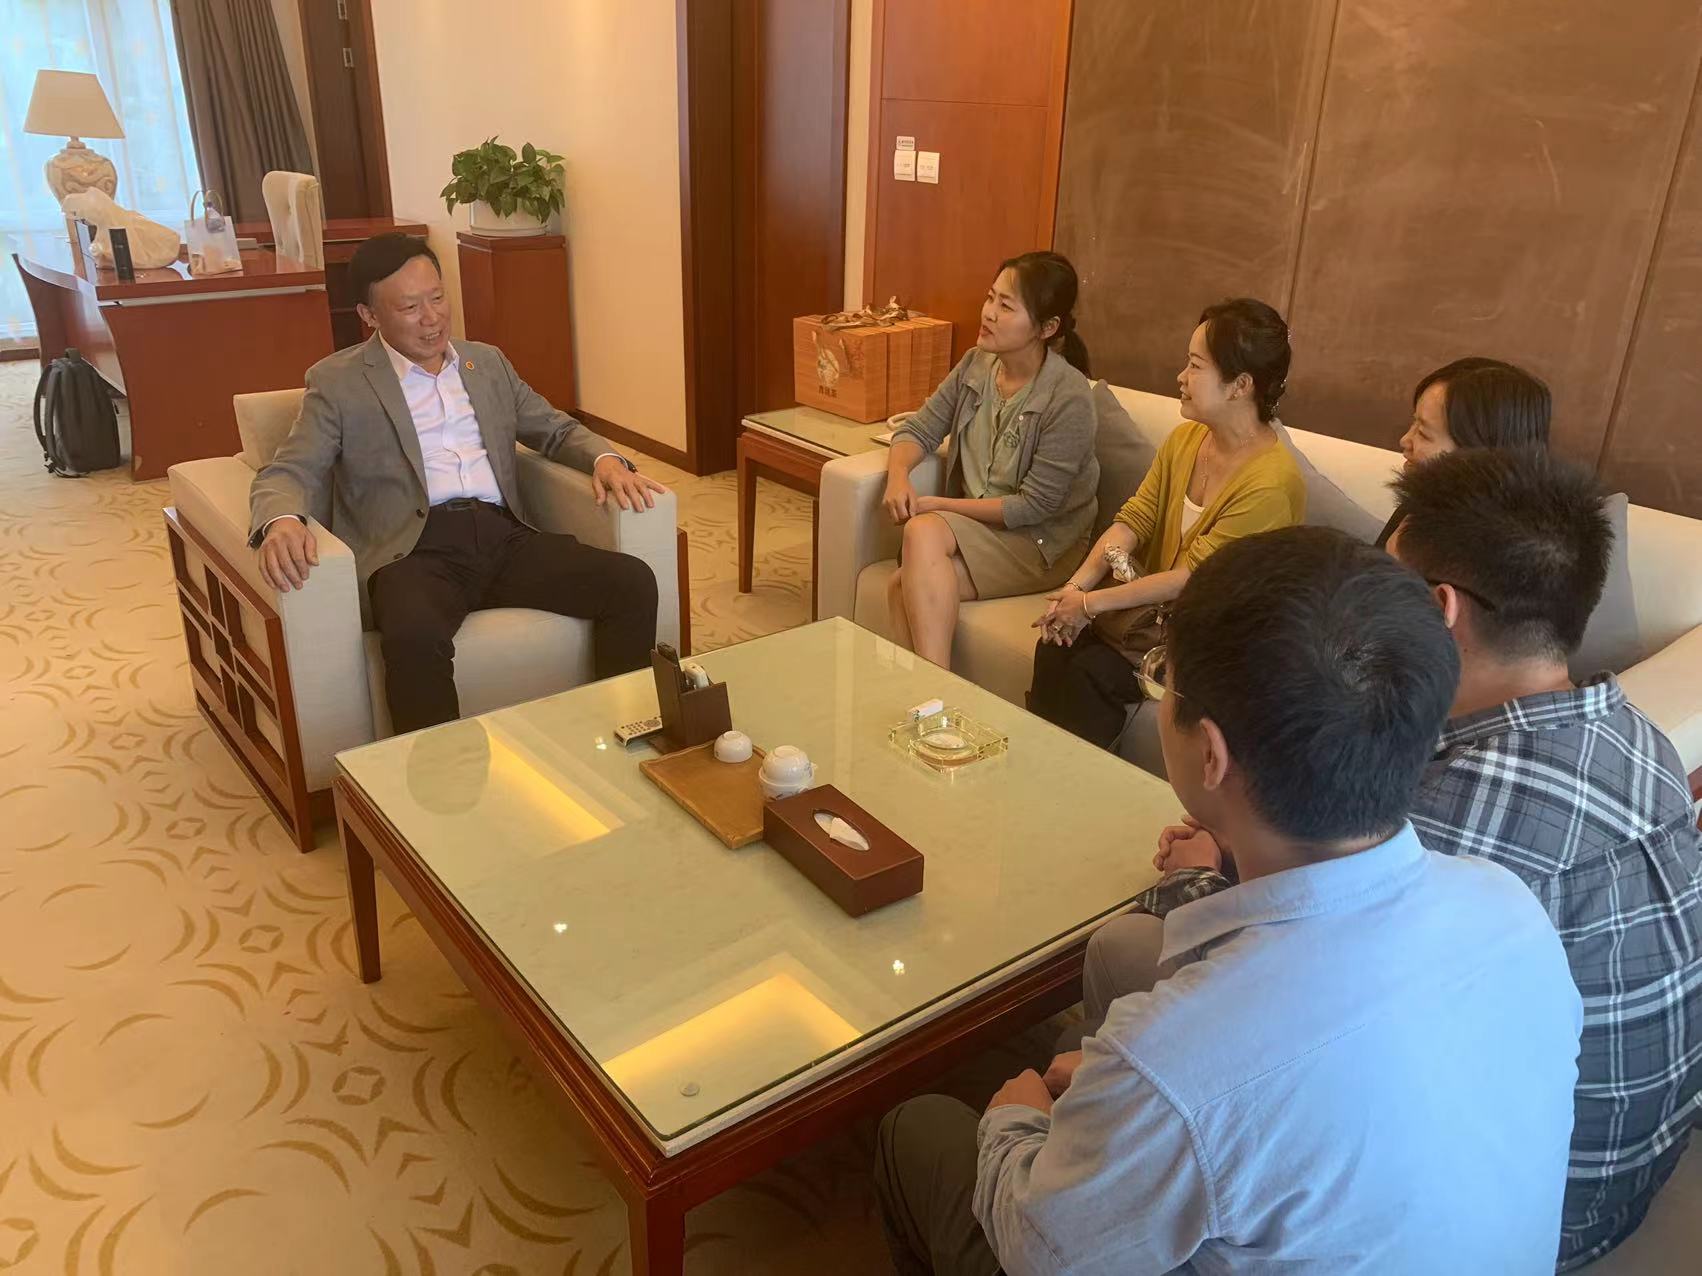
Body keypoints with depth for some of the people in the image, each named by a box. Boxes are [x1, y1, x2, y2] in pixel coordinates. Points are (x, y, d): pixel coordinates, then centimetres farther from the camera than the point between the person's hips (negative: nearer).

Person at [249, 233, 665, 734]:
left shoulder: (488, 362, 22)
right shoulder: (337, 382, 9)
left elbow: (557, 429, 26)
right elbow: (287, 472, 2)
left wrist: (606, 459, 2)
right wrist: (281, 521, -24)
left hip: (504, 534, 4)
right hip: (412, 547, -4)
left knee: (633, 582, -19)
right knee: (415, 633, -39)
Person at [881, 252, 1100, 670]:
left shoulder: (1069, 396, -18)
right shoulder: (975, 365, 3)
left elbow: (1033, 506, -17)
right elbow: (919, 429, 8)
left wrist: (936, 505, -16)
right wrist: (898, 474, -16)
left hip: (1044, 544, -5)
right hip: (974, 527, 5)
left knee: (923, 531, -31)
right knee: (903, 584, -27)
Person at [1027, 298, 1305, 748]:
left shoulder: (1272, 483, -23)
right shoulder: (1185, 439, 2)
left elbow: (1193, 578, -22)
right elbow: (1134, 520, 0)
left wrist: (1090, 604, -20)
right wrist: (1075, 586, -16)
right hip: (1155, 600, 6)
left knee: (1092, 672, -24)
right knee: (1055, 645, -17)